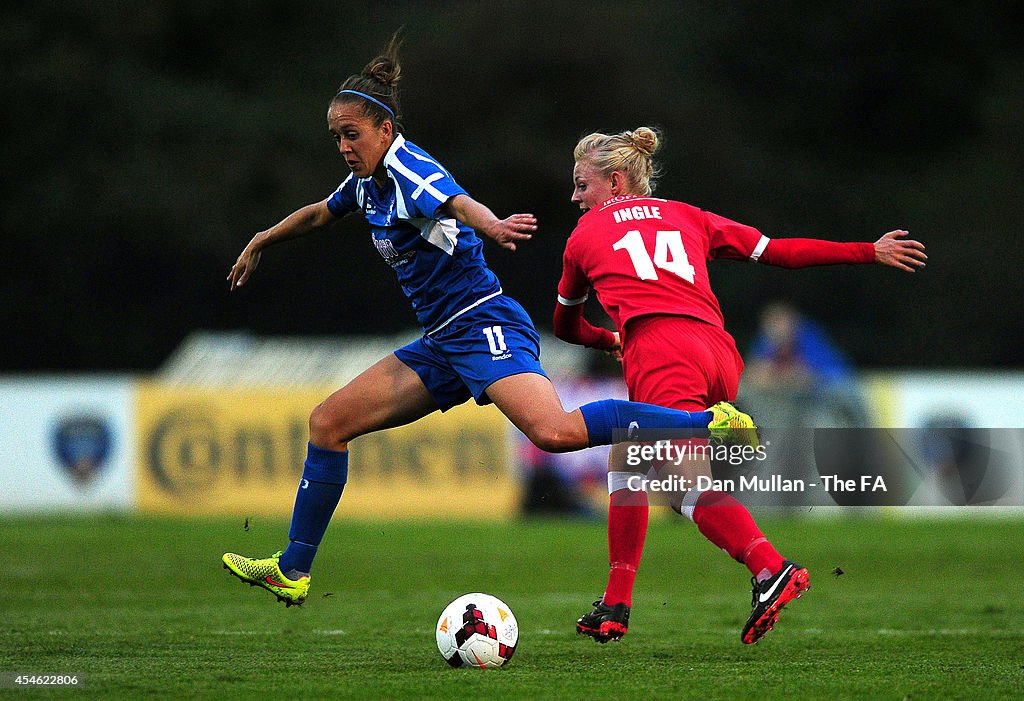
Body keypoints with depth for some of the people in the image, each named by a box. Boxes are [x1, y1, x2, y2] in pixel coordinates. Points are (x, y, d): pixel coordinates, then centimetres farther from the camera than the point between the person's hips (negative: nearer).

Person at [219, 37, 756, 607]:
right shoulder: (368, 182, 13)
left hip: (485, 325, -10)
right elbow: (318, 215, 36)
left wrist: (491, 225, -59)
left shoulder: (410, 170, -14)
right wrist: (260, 244, 49)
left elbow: (458, 203, -38)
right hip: (440, 343, 10)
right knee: (328, 423, 8)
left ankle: (710, 422, -28)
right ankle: (292, 571, 15)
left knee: (555, 432, -32)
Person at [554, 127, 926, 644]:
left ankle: (771, 569, -45)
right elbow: (779, 252, 24)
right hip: (718, 352, 6)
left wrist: (608, 340, 59)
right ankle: (615, 608, 21)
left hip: (660, 351, -6)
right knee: (625, 461, 23)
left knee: (689, 485, -21)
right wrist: (870, 252, 30)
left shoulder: (585, 234, 22)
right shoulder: (686, 217, 28)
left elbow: (566, 326, 37)